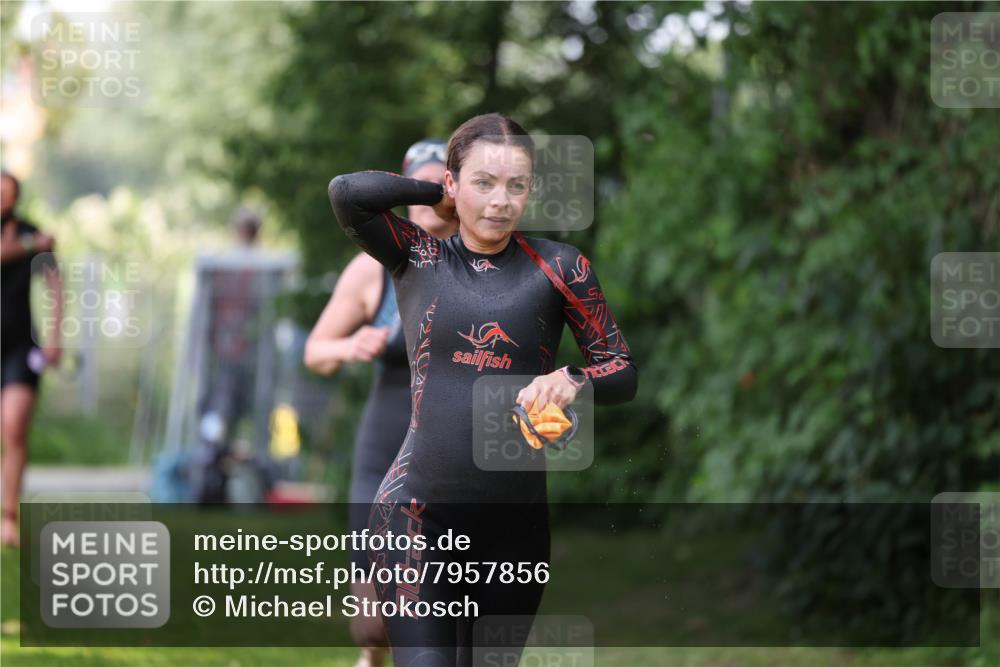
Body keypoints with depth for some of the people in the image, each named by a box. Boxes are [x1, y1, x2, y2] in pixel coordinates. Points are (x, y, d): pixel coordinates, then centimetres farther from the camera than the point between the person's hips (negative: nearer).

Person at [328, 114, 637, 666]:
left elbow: (623, 372, 4)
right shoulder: (418, 258, 6)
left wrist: (572, 381, -17)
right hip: (417, 517, -2)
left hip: (516, 521, 2)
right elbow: (348, 193, -11)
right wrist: (442, 194, 3)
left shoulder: (558, 267, 5)